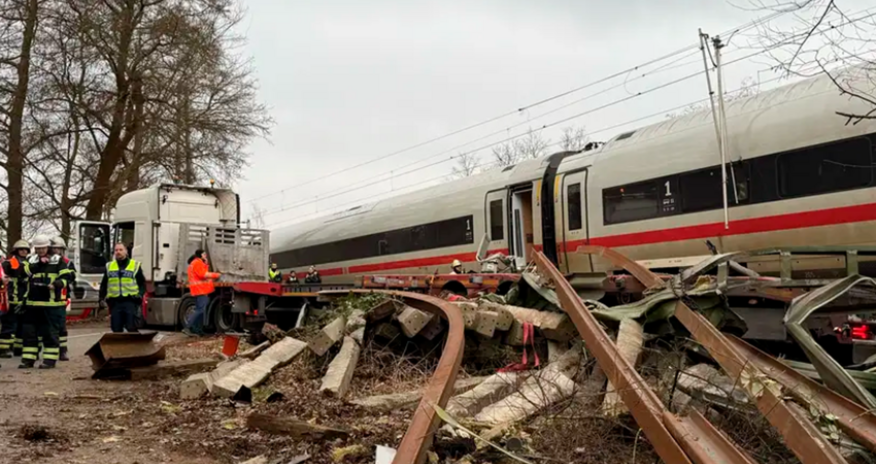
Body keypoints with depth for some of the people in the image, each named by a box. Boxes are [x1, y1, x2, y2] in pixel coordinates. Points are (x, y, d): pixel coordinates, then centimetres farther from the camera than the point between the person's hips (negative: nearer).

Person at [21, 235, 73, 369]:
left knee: (49, 332, -1)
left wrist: (56, 284, -20)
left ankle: (50, 359, 6)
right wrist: (37, 264, -17)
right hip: (32, 302, 4)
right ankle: (28, 358, 17)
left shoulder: (58, 261, 1)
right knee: (29, 331, 8)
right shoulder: (31, 260, 13)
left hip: (51, 303, -4)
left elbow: (67, 277, -3)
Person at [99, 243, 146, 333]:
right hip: (115, 302, 3)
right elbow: (103, 284, 18)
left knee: (131, 327, -10)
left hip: (130, 301, -3)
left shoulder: (135, 265, 6)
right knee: (116, 329, 5)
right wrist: (101, 297, 3)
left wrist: (140, 294, -12)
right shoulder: (109, 266, 15)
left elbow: (142, 283, 6)